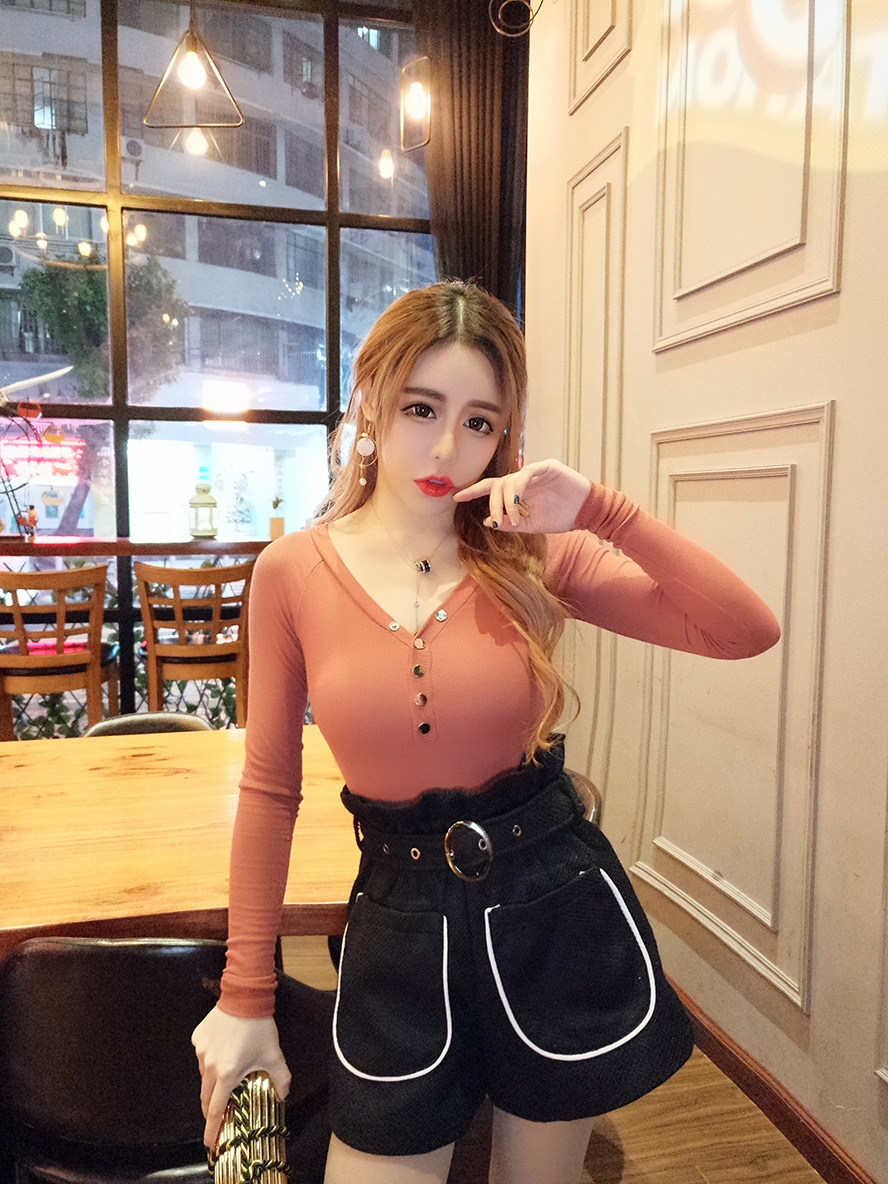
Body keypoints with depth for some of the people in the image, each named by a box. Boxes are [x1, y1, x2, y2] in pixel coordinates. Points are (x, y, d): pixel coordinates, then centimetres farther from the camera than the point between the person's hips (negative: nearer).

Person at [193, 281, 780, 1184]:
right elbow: (270, 788, -1)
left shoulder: (532, 555, -7)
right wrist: (244, 997, 3)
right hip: (398, 917, 0)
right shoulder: (294, 572, -7)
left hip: (555, 905, 1)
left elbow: (746, 631, -13)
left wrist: (597, 511, -22)